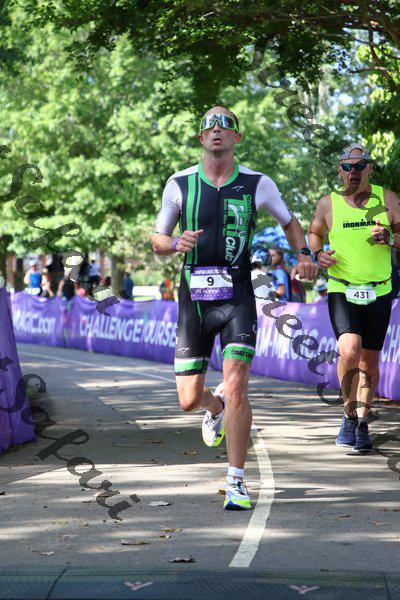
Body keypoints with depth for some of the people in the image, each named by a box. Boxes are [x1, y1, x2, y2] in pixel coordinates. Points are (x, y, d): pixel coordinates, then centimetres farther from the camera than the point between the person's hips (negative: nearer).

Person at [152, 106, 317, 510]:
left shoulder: (258, 184, 1)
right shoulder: (179, 184, 2)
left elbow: (289, 222, 19)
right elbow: (158, 240, 11)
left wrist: (304, 255, 0)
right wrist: (177, 244, -12)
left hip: (237, 298, -1)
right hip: (193, 298, 2)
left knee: (235, 389, -15)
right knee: (189, 400, 1)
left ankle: (236, 483, -3)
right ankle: (217, 409, 40)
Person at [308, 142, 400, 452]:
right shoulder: (329, 203, 1)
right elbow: (314, 233, 19)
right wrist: (318, 254, -1)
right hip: (342, 291, -2)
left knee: (369, 361, 8)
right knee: (350, 351, -23)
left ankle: (362, 425, 24)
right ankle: (350, 414, -2)